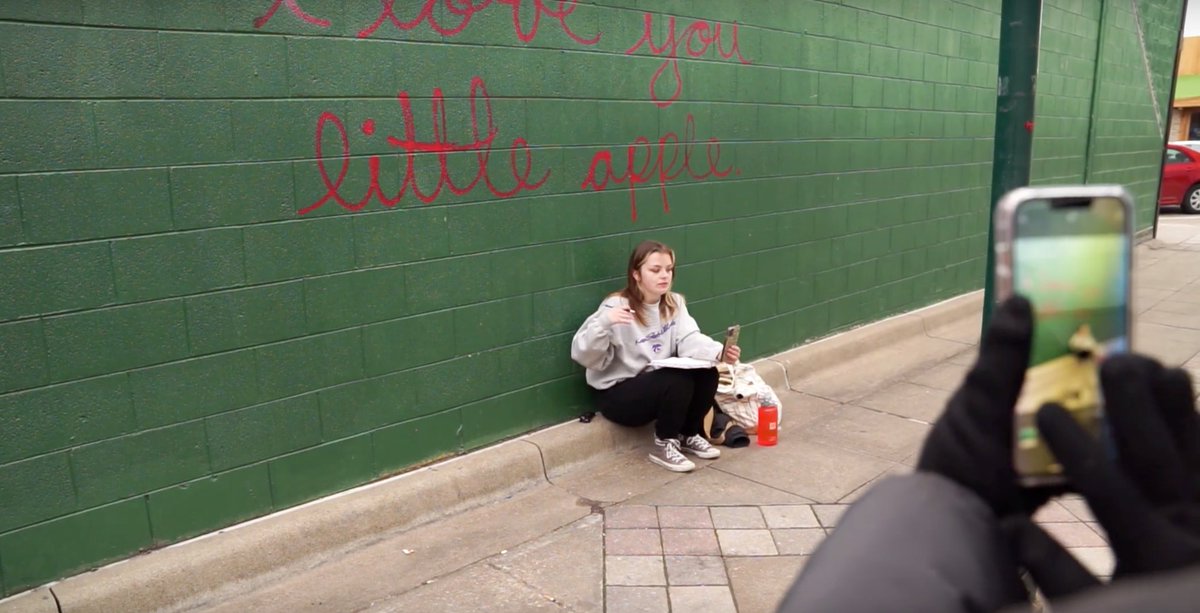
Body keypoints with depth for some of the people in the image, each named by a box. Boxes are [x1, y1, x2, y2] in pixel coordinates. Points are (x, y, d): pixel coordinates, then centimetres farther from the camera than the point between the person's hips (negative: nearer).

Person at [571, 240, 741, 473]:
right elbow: (582, 355, -24)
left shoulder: (674, 303, 2)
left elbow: (690, 340, -13)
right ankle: (664, 445, -5)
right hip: (617, 394, -6)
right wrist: (604, 323, -42)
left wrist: (719, 352, -33)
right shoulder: (617, 306, -18)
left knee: (707, 373, -17)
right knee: (679, 380, -29)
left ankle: (688, 435, 7)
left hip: (661, 384, 7)